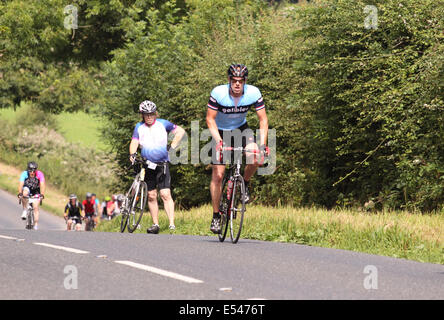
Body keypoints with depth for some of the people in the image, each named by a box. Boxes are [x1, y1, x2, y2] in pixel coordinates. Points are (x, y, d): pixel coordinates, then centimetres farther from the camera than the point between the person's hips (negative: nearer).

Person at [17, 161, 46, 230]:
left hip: (36, 191, 0)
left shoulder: (40, 174, -26)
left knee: (36, 207, -12)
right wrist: (20, 193, -53)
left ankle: (36, 226, -6)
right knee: (25, 193, -36)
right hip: (27, 188, 0)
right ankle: (25, 210, -21)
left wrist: (42, 194, -50)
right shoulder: (24, 174, -26)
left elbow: (42, 184, -35)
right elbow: (21, 184, -36)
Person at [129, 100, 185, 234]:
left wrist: (172, 146, -3)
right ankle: (155, 224, 14)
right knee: (151, 195, 5)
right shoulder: (139, 127, 7)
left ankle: (172, 224, -19)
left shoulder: (162, 123, 1)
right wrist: (132, 154, -21)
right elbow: (134, 142, -1)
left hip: (162, 164, -3)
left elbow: (180, 131, 5)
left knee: (165, 194, -13)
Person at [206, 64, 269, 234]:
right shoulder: (218, 93, -26)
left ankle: (245, 183, 1)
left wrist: (263, 144, -27)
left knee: (255, 157, -29)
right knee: (218, 175, -7)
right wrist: (218, 140, -32)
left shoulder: (253, 93, -21)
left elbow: (263, 119, -16)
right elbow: (210, 119, -19)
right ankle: (216, 216, 5)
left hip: (241, 129, 1)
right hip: (221, 132, -1)